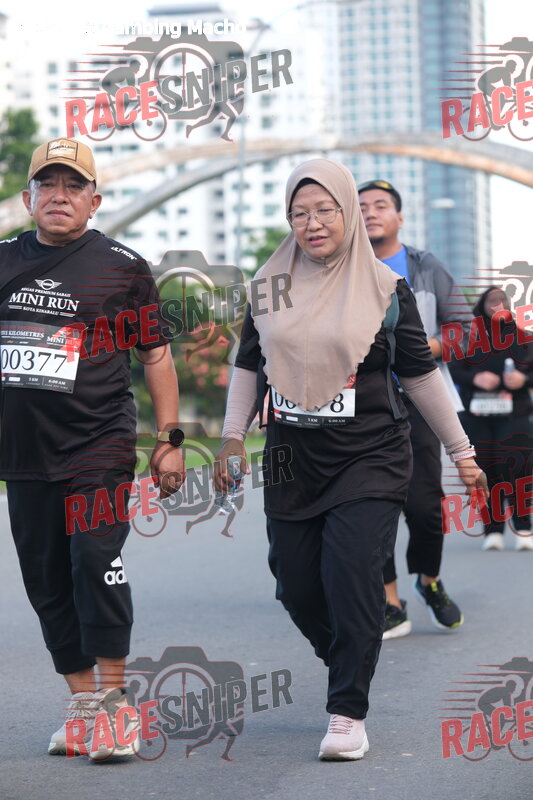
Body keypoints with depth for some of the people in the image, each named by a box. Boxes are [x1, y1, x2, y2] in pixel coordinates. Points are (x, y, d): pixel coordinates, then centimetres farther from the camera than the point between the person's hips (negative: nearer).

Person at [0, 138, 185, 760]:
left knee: (96, 560, -16)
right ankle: (82, 703, 17)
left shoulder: (122, 267, 2)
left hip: (99, 446, -4)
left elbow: (156, 357, 7)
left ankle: (112, 696, -5)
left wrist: (169, 440, 3)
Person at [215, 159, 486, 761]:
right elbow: (248, 366, 15)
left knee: (352, 576, -15)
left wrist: (461, 450, 8)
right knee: (297, 587, 5)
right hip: (291, 461, 4)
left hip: (369, 458, -3)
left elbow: (420, 373, 5)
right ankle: (348, 663, 33)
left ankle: (348, 712, -6)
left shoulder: (383, 288, -2)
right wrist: (233, 437, 8)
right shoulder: (269, 286, 6)